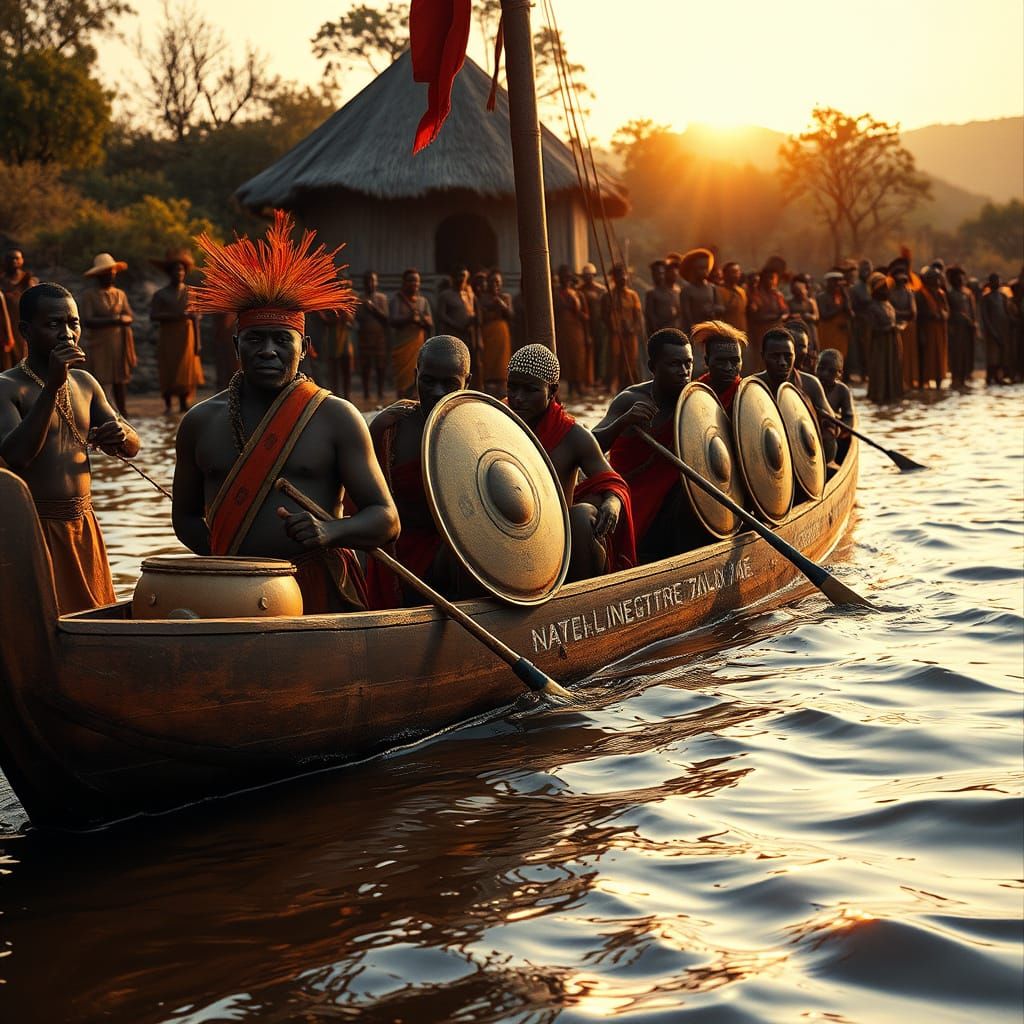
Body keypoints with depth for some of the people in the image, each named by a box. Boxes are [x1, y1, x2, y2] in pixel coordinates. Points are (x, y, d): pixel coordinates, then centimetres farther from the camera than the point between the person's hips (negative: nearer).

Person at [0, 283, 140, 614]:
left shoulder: (85, 383, 10)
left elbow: (133, 447, 14)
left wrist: (121, 436, -11)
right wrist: (52, 385, -28)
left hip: (83, 525, 6)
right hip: (35, 527, -6)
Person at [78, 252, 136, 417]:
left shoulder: (120, 294, 15)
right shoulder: (89, 295, -1)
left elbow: (130, 317, 7)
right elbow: (87, 321, -12)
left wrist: (122, 319, -13)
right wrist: (112, 320, -16)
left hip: (119, 344, 4)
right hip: (98, 344, -4)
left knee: (120, 379, 4)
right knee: (98, 381, -7)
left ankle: (123, 413, 8)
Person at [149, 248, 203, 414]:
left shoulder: (190, 292, 8)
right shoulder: (160, 294, 4)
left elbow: (195, 318, 4)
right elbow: (153, 316, -8)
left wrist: (197, 342, -2)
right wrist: (176, 315, -19)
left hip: (186, 336, 1)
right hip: (167, 337, -1)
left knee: (186, 370, -3)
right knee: (167, 372, -2)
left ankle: (184, 404, 2)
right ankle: (167, 405, 5)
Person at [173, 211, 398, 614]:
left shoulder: (336, 418, 1)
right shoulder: (200, 422, 9)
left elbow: (386, 519, -2)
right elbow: (185, 517, 18)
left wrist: (330, 532, -22)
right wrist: (228, 559, 0)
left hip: (319, 594, -2)